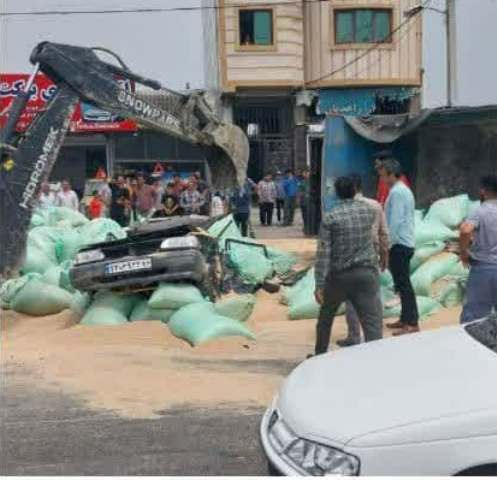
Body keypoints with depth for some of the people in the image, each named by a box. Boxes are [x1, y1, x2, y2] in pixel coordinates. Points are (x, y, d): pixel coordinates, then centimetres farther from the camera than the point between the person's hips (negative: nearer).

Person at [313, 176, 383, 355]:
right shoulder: (369, 210, 1)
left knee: (326, 316, 23)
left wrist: (319, 285, -11)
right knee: (372, 323, -5)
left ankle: (319, 355, 38)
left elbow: (323, 253, -12)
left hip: (338, 275, 0)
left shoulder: (330, 218, -8)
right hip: (366, 272, 0)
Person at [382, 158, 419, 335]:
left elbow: (395, 221, -21)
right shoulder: (404, 190, 14)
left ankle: (411, 324, -2)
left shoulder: (397, 192, -16)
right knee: (402, 282, 15)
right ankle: (405, 319, 23)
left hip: (399, 244, -10)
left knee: (403, 283, -6)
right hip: (405, 243, 10)